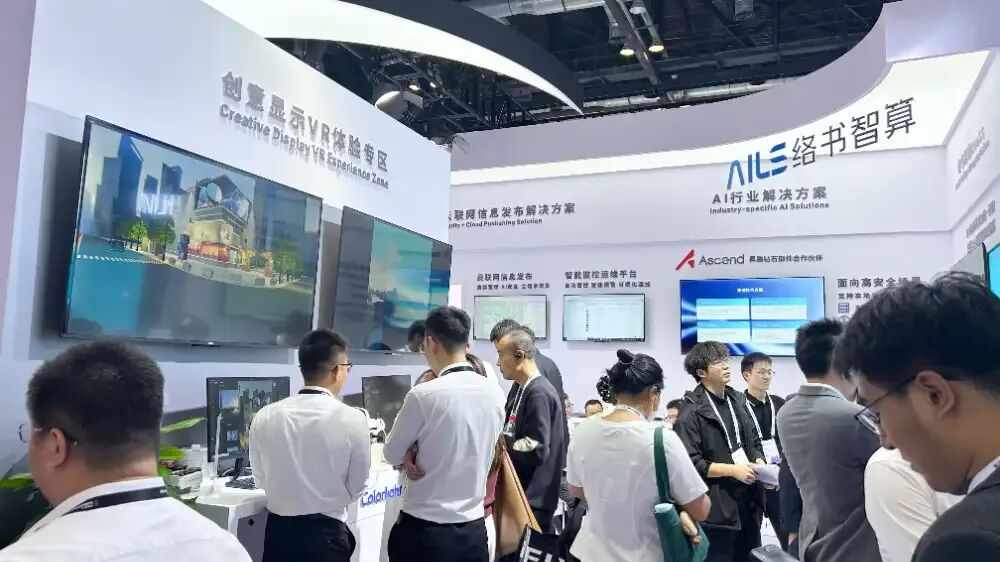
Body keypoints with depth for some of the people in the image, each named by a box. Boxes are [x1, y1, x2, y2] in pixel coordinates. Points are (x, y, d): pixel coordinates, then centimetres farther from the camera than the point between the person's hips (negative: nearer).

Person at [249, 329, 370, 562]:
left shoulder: (265, 416, -8)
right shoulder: (352, 419, -17)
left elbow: (261, 480, 6)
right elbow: (357, 488, -5)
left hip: (278, 533, 3)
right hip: (326, 535, -3)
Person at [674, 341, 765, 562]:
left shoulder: (738, 401, 10)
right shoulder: (692, 413, -14)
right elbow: (690, 463, -18)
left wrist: (759, 462, -1)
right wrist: (733, 470, -20)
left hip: (749, 500, 7)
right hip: (718, 506, -7)